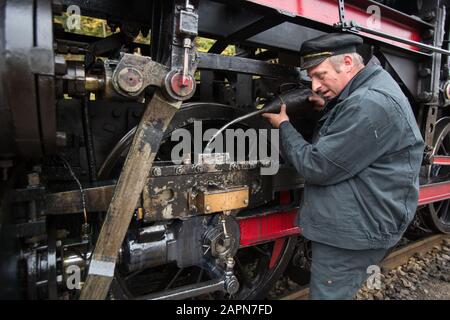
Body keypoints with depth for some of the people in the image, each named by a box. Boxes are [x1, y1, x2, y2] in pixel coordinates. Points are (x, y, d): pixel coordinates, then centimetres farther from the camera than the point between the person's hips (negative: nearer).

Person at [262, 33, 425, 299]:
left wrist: (284, 126, -10)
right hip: (349, 223, 10)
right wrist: (329, 110, 7)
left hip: (354, 232, -10)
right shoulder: (365, 94, 8)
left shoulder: (370, 104, -26)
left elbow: (317, 167, -24)